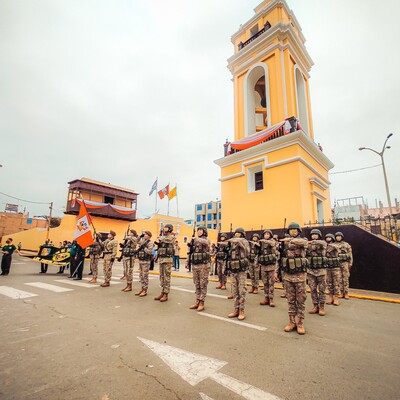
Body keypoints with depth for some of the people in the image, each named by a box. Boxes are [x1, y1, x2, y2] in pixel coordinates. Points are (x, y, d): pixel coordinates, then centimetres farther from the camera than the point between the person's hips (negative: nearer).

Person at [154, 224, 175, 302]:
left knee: (167, 277, -3)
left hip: (167, 259, -8)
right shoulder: (163, 237, 17)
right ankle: (162, 293, 21)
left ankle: (166, 295, 4)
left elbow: (165, 239, -26)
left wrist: (160, 238, -7)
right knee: (162, 277, 12)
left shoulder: (171, 237, -6)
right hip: (161, 259, 8)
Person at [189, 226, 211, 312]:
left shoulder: (207, 239, -4)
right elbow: (191, 252, 17)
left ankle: (202, 303, 9)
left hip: (203, 265, -6)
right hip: (194, 265, 6)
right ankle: (197, 301, 22)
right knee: (197, 284, 12)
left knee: (203, 284, 1)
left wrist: (196, 238, -23)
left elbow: (204, 242, -30)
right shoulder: (194, 241, 13)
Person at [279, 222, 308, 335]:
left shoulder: (303, 240, -4)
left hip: (300, 275, -4)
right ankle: (292, 322, 20)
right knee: (290, 300, 11)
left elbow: (304, 242, -31)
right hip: (287, 275, 4)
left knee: (300, 300, 6)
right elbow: (281, 258, 13)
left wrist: (290, 240, -44)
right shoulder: (285, 243, 9)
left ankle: (300, 323, 17)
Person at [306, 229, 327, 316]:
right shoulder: (308, 245, 6)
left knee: (322, 290, 6)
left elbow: (322, 243, -27)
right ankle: (315, 306, 20)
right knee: (313, 289, 8)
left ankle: (322, 307, 17)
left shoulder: (323, 243, -2)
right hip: (310, 270, 3)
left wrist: (312, 242, -38)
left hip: (321, 270, -2)